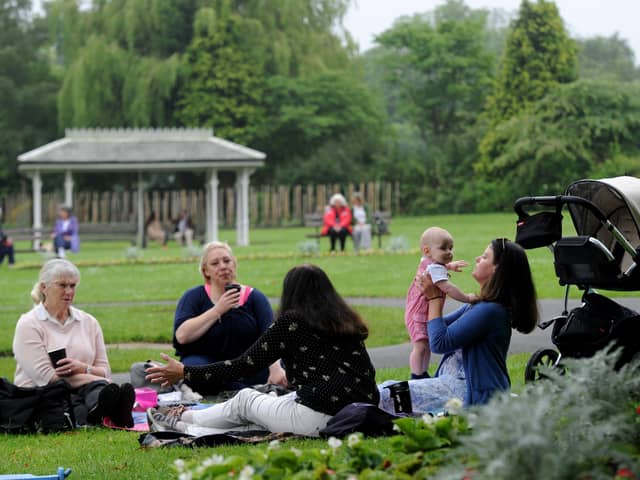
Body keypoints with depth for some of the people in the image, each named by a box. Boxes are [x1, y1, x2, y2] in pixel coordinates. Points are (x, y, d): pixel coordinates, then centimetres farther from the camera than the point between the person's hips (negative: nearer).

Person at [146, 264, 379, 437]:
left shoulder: (291, 322, -3)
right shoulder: (350, 322, 15)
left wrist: (185, 373, 5)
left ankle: (181, 422, 38)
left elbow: (244, 365, -2)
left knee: (244, 399, 21)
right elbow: (368, 373, 17)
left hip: (316, 421, -6)